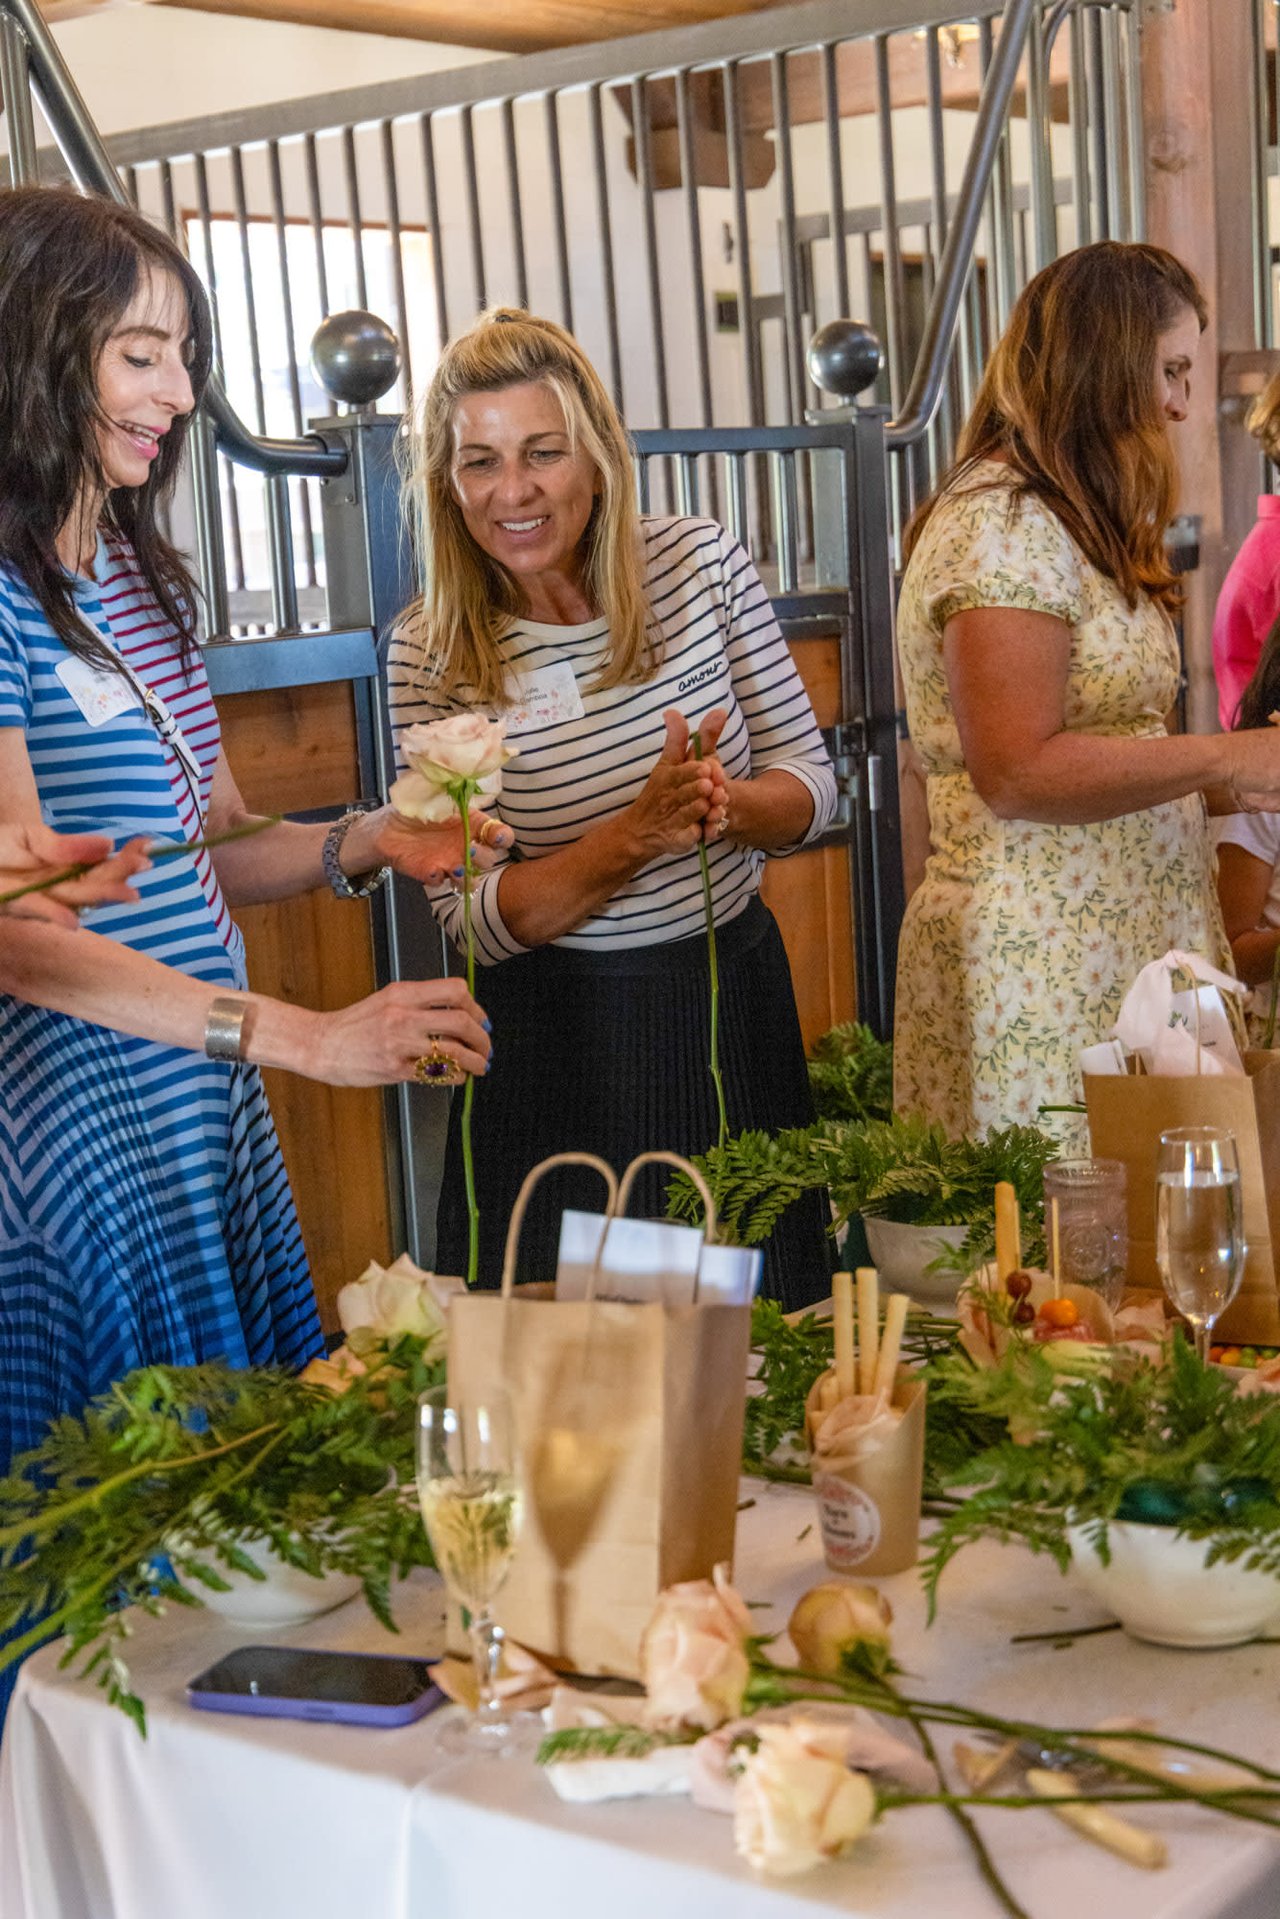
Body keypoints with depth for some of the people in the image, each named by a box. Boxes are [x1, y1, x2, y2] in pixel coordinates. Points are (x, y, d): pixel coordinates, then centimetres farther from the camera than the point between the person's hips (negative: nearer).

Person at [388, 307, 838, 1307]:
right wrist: (640, 831, -26)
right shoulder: (430, 655, -10)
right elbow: (477, 919, -12)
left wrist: (725, 805, -21)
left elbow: (812, 782, 1)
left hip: (736, 1008, 2)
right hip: (560, 1046, -2)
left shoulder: (702, 565, -5)